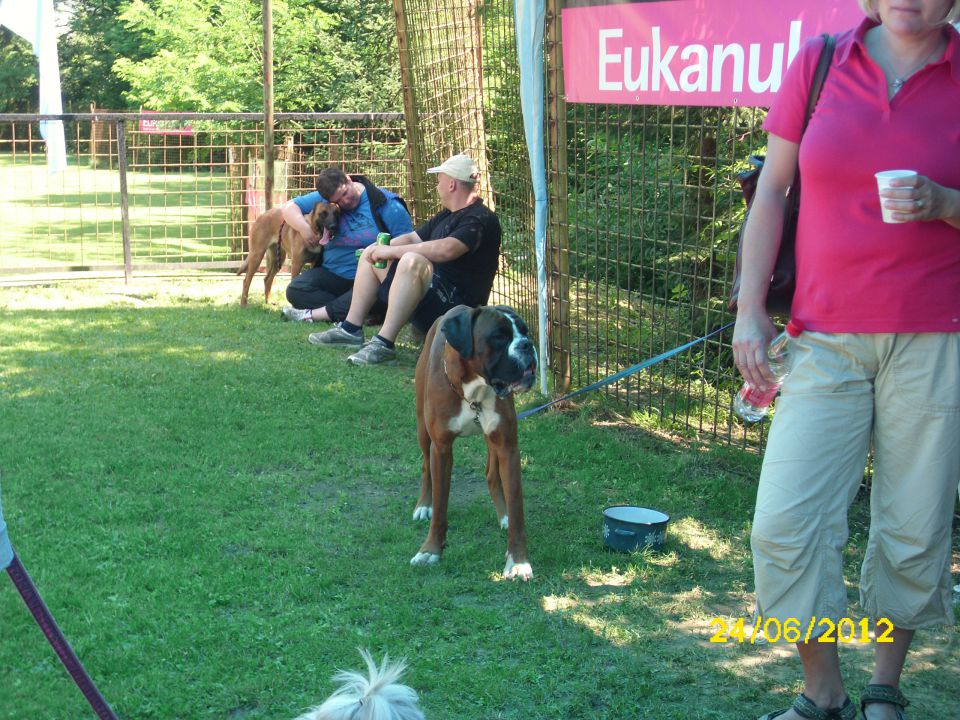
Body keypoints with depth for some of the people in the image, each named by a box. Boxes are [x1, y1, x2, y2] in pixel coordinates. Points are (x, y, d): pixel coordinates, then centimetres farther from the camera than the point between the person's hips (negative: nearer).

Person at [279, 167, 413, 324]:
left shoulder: (386, 203, -9)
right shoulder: (323, 199, 4)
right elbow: (289, 206, 6)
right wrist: (304, 228, -15)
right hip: (332, 274, 5)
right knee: (295, 290, -20)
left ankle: (311, 315, -26)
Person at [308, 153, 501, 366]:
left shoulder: (481, 219, -14)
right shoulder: (446, 216, 18)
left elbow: (446, 249, -29)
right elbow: (412, 238, 23)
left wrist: (393, 251, -21)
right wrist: (383, 249, 2)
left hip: (455, 306, -10)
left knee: (412, 261, -37)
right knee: (371, 254, 15)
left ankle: (384, 344, -38)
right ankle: (351, 329, 6)